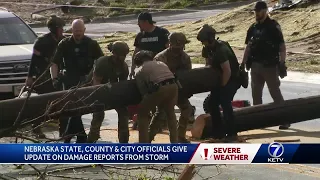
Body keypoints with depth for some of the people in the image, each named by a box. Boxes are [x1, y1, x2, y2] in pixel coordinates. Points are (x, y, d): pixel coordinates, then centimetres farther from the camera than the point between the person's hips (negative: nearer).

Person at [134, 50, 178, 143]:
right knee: (170, 112, 32)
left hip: (160, 88, -4)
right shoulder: (161, 63, 34)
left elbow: (143, 92, 17)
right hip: (173, 85, 4)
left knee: (142, 114, 19)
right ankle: (175, 142, 31)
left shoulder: (140, 71, 22)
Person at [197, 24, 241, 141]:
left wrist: (222, 85, -16)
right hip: (221, 78, 9)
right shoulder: (208, 49, 0)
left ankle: (231, 133, -14)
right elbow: (210, 65, 11)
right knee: (213, 103, 3)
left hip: (232, 78, -9)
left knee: (225, 102, -19)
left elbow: (227, 71, -28)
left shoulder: (221, 50, -28)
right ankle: (218, 132, 11)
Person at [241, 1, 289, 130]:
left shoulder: (273, 26, -7)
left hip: (269, 66, -7)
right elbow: (248, 46, 15)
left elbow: (282, 46, -11)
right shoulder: (253, 28, 11)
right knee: (256, 93, 10)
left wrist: (282, 63, -18)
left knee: (275, 93, -5)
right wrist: (243, 62, 9)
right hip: (255, 65, 7)